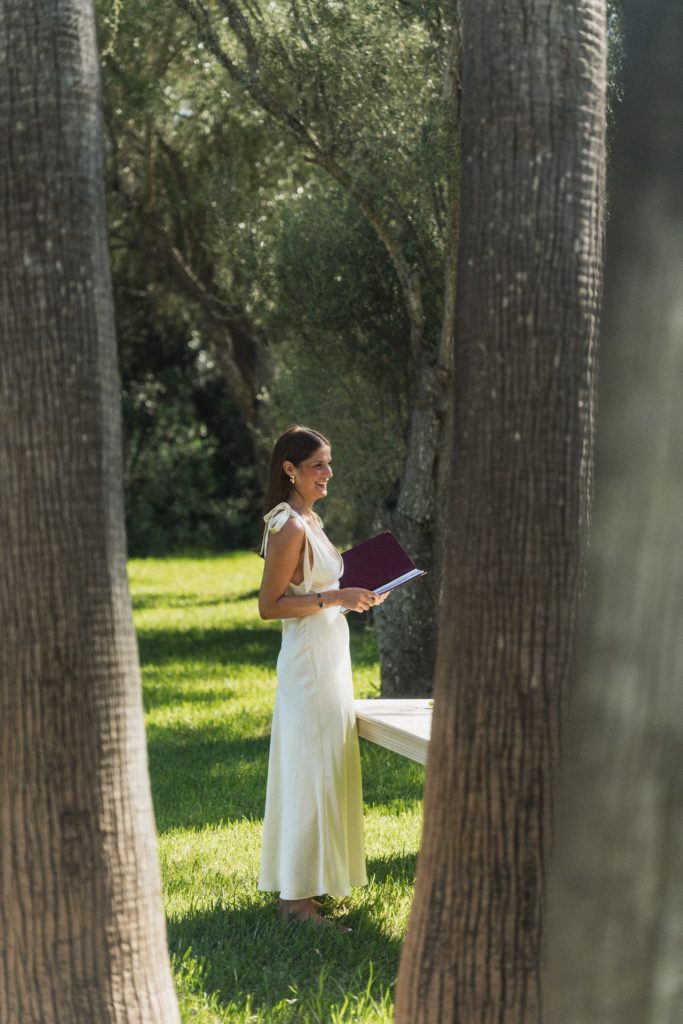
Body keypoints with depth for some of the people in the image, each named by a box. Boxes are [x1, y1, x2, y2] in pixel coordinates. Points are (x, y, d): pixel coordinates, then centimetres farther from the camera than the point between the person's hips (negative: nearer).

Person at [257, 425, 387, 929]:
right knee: (311, 775, -7)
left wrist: (354, 594, 11)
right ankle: (297, 895, -2)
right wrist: (335, 597, -22)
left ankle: (301, 886, 21)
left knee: (326, 773, 14)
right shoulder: (289, 526, -15)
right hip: (309, 659, -10)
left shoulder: (309, 520, 15)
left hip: (330, 656, 10)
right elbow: (269, 604, -19)